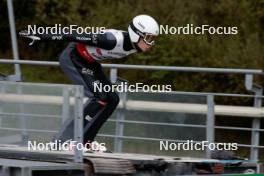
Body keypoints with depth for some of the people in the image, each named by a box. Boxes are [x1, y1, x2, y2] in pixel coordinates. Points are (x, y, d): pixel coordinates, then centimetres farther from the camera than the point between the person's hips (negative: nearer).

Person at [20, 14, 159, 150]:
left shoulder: (135, 46, -7)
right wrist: (41, 37, -25)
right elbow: (76, 36, -29)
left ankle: (85, 140, 6)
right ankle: (66, 139, -15)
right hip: (72, 58, -9)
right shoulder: (114, 40, -33)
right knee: (100, 97, -19)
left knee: (112, 99, 1)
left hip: (89, 61, 9)